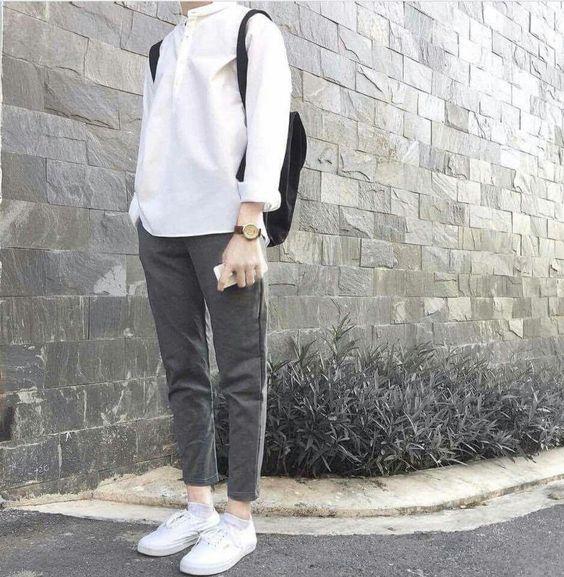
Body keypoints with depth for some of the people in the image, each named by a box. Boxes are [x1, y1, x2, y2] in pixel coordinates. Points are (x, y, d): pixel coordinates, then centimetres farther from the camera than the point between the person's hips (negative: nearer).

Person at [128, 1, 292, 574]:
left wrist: (248, 229, -14)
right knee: (183, 371, 6)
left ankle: (239, 518, 3)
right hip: (159, 225, 6)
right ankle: (198, 505, 14)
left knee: (241, 374, -4)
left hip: (223, 220, -6)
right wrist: (144, 218, 11)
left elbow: (268, 125, -4)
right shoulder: (164, 49, 25)